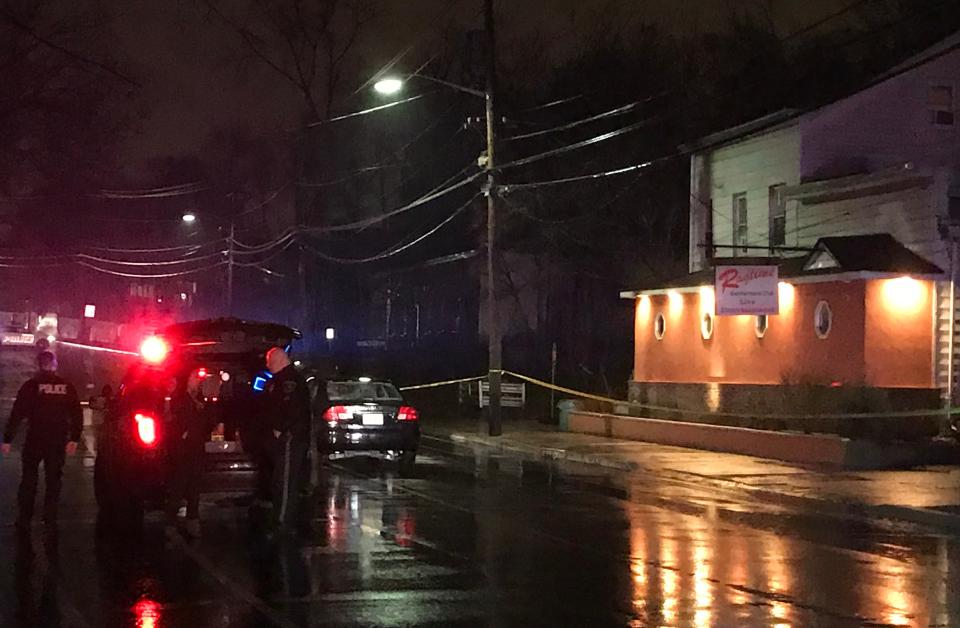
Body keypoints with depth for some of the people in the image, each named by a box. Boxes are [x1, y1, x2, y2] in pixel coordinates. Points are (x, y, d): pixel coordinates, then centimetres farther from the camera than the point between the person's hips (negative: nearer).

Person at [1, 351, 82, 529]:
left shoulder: (31, 385, -7)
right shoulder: (67, 387, 1)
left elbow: (17, 413, -9)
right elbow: (77, 414, 4)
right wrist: (74, 439, 12)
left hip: (35, 439, -2)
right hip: (58, 441, 2)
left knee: (29, 478, 7)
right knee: (53, 478, 12)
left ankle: (24, 518, 5)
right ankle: (50, 517, 11)